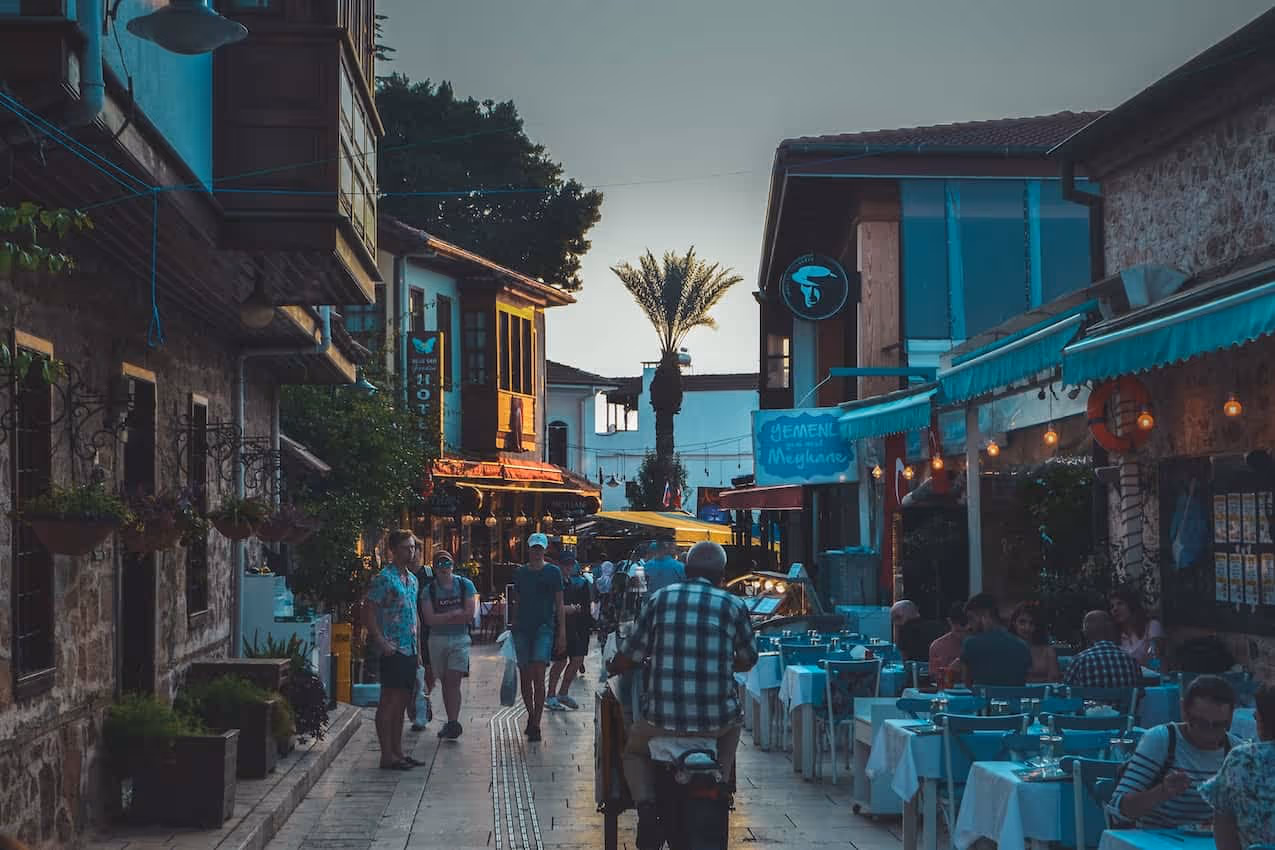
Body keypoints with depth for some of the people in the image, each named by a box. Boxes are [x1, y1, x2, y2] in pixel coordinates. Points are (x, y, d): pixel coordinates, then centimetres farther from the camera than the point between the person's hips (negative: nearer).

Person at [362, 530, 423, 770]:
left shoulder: (412, 579, 16)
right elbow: (368, 614, -14)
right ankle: (387, 755, -2)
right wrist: (382, 643, -18)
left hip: (409, 650, 8)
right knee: (389, 702, -5)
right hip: (393, 650, -8)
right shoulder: (384, 578, -10)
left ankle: (398, 752, 18)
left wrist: (418, 650, 19)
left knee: (402, 702, 11)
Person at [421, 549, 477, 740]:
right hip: (437, 639, 2)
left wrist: (442, 618, -9)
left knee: (453, 681, -13)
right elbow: (430, 619, -9)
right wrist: (455, 613, -13)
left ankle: (453, 723, -15)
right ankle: (451, 722, 17)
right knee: (445, 682, 8)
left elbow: (470, 615, -8)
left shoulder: (465, 585, 1)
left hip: (460, 639, -2)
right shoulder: (429, 590, 2)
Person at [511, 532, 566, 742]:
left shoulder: (553, 572, 3)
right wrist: (513, 626, 15)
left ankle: (535, 725, -13)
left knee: (538, 675, -14)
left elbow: (559, 604, 3)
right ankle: (531, 717, 24)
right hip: (522, 627, 4)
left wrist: (562, 633, -2)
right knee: (525, 677, 6)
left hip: (544, 627, -4)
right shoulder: (520, 572, 12)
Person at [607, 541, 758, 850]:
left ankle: (646, 805, 1)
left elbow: (629, 657, 6)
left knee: (634, 752, 29)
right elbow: (747, 660, 14)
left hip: (662, 718, -1)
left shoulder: (660, 599, 3)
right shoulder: (734, 605, 2)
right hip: (717, 718, 1)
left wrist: (612, 668, 29)